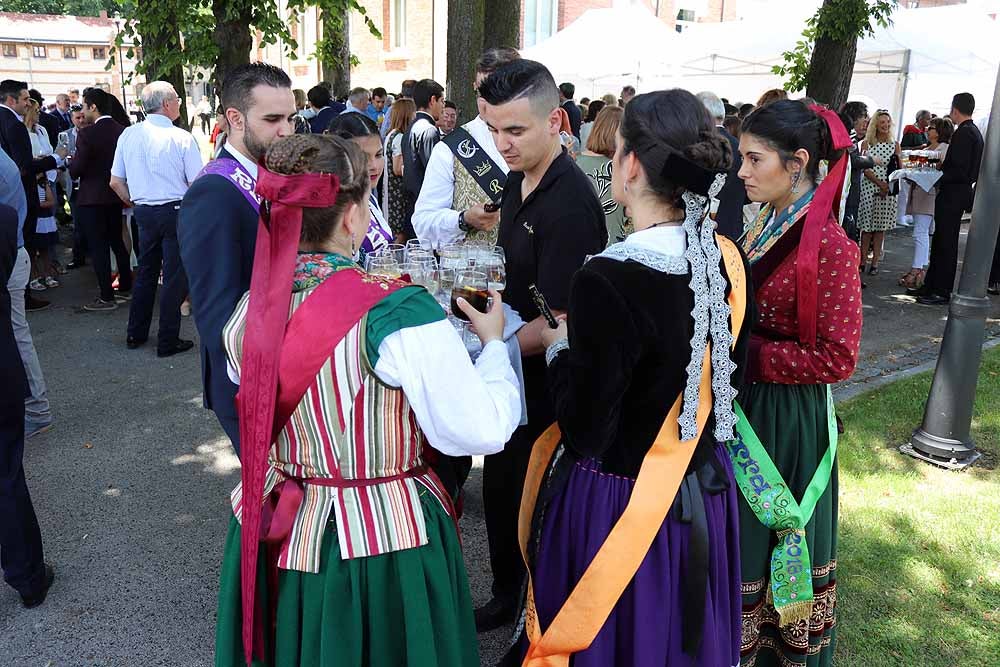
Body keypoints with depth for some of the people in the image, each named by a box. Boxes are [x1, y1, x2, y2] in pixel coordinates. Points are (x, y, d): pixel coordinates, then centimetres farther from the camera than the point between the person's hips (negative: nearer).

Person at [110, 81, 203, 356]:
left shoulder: (128, 135, 2)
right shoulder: (181, 138, -13)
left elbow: (116, 182, 6)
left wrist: (134, 203, 20)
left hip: (143, 212, 6)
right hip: (176, 211, -5)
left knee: (145, 272, 19)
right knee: (174, 276, 4)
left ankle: (136, 334, 29)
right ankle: (168, 341, 10)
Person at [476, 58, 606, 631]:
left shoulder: (571, 206, -25)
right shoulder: (518, 180, 4)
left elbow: (560, 323, -26)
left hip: (548, 383, -9)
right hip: (513, 372, 9)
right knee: (501, 490, 22)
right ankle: (508, 597, 45)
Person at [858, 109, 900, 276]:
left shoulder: (895, 145, 8)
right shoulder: (866, 143, 3)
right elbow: (864, 168, -5)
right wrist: (879, 183, -14)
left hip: (888, 189, 1)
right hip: (869, 187, -1)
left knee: (881, 225, 3)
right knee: (867, 224, -2)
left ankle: (875, 262, 7)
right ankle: (863, 261, 3)